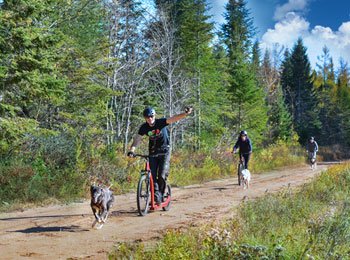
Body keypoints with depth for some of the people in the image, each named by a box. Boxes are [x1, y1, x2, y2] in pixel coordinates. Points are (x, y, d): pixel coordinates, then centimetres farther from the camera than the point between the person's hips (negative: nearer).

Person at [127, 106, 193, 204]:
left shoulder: (161, 122, -16)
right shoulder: (144, 127, -10)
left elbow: (173, 118, -29)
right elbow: (137, 139, -17)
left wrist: (185, 113, -45)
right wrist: (131, 151, -34)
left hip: (164, 150, -3)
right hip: (153, 152, 3)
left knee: (162, 176, -12)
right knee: (152, 176, -9)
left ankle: (160, 195, 6)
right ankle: (156, 195, -1)